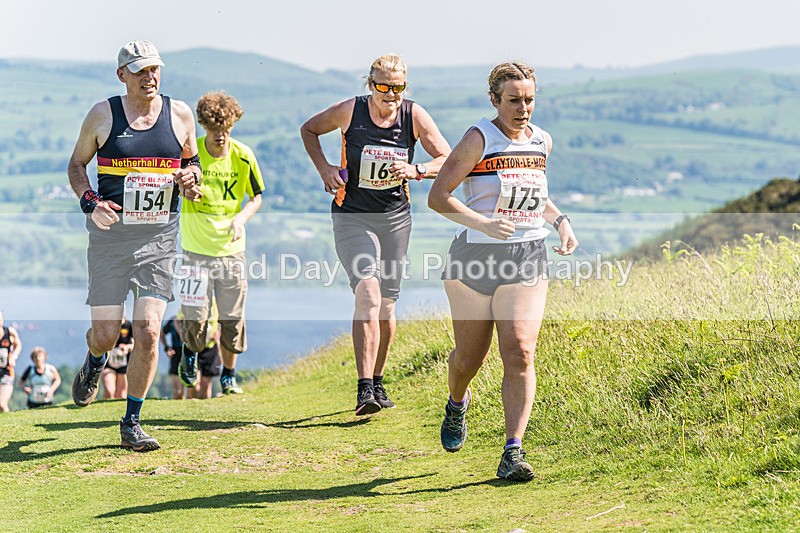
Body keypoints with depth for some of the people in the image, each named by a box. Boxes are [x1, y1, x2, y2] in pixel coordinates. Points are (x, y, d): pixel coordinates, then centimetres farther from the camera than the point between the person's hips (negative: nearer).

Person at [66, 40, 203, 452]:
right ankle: (94, 363, 41)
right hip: (110, 233, -1)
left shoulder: (180, 115, 6)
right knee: (106, 334, 1)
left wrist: (191, 177, -3)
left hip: (159, 237, 1)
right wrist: (90, 202, -8)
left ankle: (132, 423, 6)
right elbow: (76, 164, 11)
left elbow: (192, 160, 20)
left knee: (148, 332, -9)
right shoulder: (102, 115, 1)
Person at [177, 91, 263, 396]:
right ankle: (190, 351, 26)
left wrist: (241, 218, -12)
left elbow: (256, 197, 8)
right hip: (196, 248, -2)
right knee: (195, 318, -8)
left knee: (232, 318, 4)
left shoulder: (242, 156, -3)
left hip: (231, 248, 2)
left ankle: (228, 375, 23)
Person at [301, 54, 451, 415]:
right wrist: (323, 167, -7)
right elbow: (308, 130, 7)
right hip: (352, 218, -3)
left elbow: (448, 161, -2)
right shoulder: (350, 111, -10)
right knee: (368, 293, -22)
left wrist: (416, 170, -20)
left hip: (395, 218, 3)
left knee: (386, 306, 10)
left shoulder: (415, 117, -6)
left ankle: (377, 382, 29)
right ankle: (365, 389, -25)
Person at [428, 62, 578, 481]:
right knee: (469, 357, 10)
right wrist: (482, 222, -26)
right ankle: (457, 404, 45)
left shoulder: (542, 141, 8)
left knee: (519, 353, -13)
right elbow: (437, 197, -13)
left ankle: (512, 453, -13)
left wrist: (560, 221, 9)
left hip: (526, 260, 3)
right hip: (474, 258, -3)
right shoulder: (480, 139, -10)